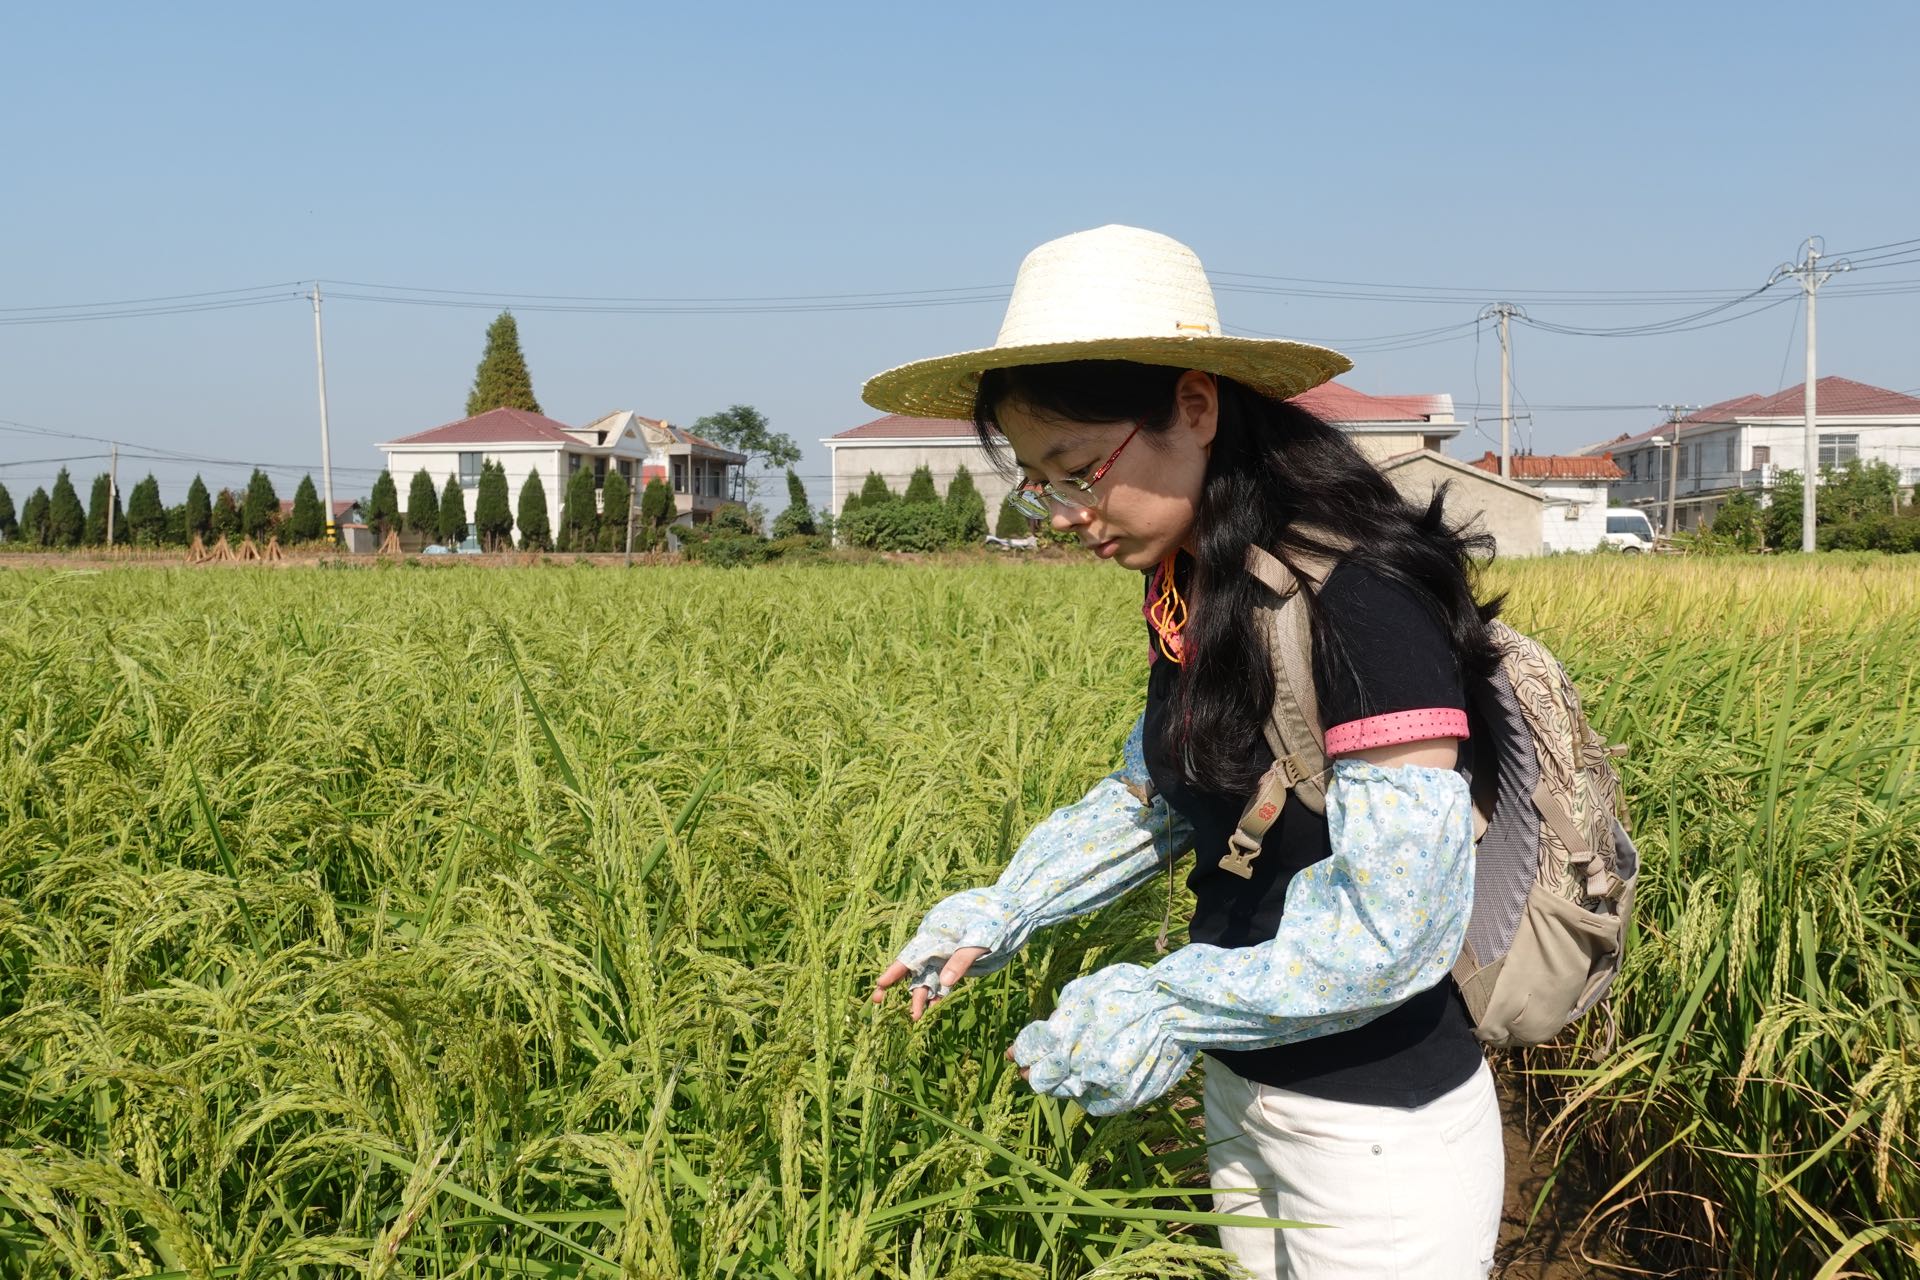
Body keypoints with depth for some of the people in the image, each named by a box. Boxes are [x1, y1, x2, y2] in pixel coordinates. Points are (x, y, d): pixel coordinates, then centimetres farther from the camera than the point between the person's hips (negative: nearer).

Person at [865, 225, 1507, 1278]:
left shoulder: (1363, 601, -26)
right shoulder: (1194, 595, 0)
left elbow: (1397, 922, -27)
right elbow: (1153, 793, 12)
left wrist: (1161, 1005, -21)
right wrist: (1001, 913, 2)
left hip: (1380, 1133, -8)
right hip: (1243, 1090, 8)